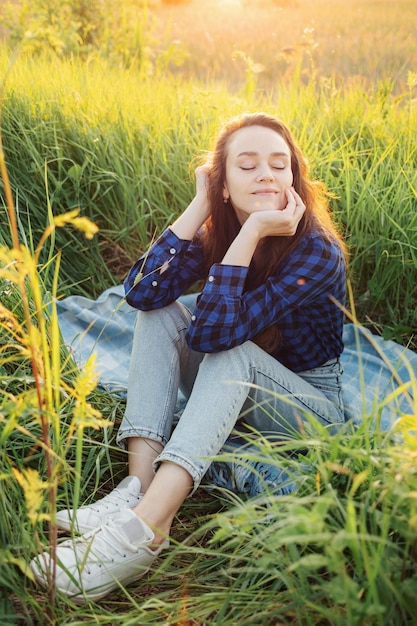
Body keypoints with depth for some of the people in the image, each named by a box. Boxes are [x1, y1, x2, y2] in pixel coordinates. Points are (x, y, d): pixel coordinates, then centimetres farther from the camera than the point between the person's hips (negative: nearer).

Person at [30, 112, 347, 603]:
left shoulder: (317, 250, -22)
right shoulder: (215, 232, -5)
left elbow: (212, 330, -32)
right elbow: (140, 291, -23)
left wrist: (252, 232, -34)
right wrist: (199, 206, -21)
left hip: (309, 405, -5)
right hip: (232, 393, 5)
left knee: (228, 347, -33)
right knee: (160, 310, -14)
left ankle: (144, 529, -43)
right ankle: (139, 484, -29)